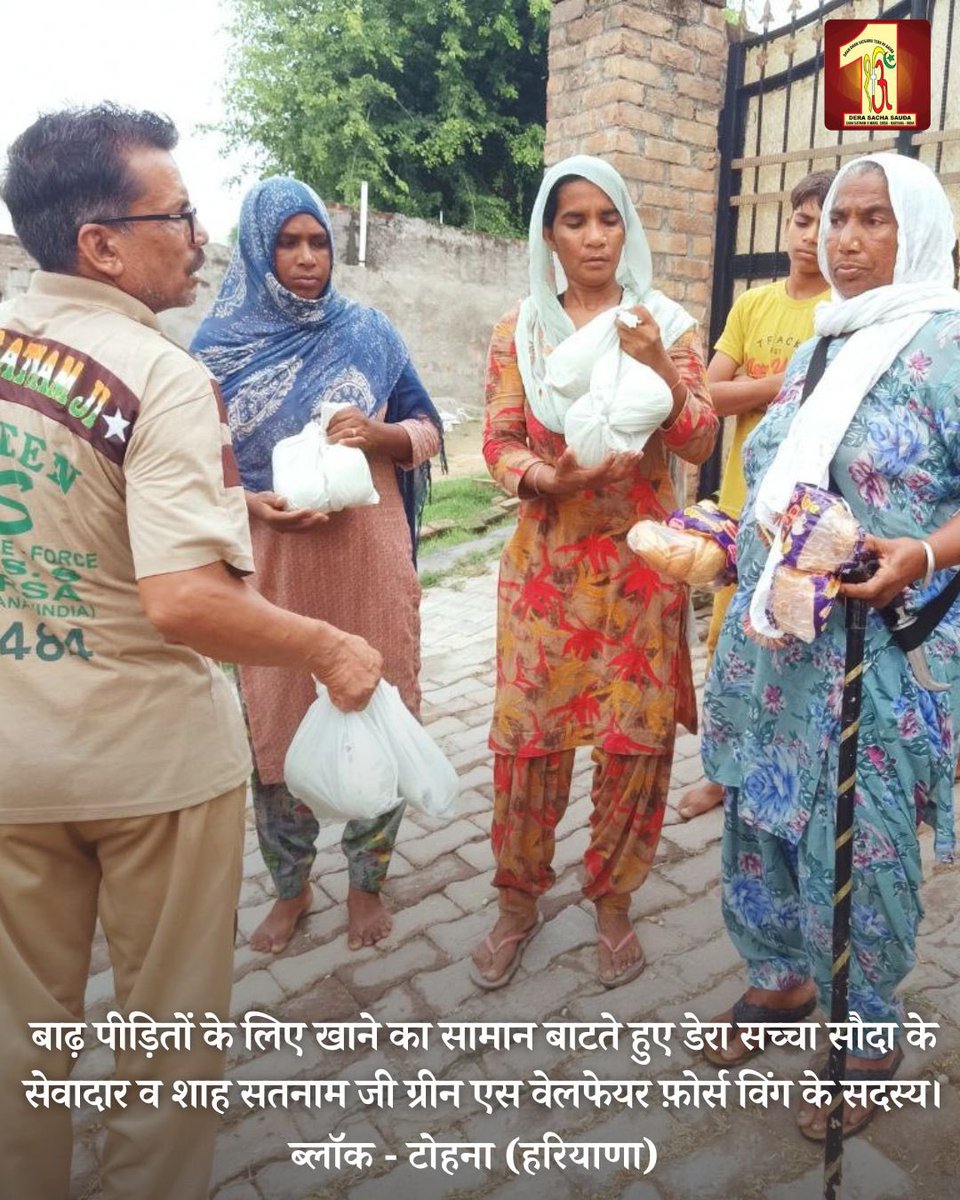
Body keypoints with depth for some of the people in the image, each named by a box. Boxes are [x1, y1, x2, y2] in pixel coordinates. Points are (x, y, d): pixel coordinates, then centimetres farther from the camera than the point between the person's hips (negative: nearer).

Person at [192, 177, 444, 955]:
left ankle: (367, 882, 26)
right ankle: (291, 887, 28)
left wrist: (380, 434, -13)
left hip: (369, 558, 1)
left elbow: (427, 432, 9)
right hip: (273, 566, 0)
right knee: (277, 725, 7)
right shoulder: (221, 344, 2)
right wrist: (254, 504, -16)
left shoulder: (369, 332, 4)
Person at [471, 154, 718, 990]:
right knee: (529, 731, 2)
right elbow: (499, 442, 2)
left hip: (641, 560, 0)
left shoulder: (668, 323, 3)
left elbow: (700, 445, -5)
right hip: (547, 559, 1)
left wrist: (661, 369, -21)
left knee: (638, 735, 3)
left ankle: (613, 901, 26)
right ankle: (519, 900, 24)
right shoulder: (520, 329, 5)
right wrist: (546, 478, -18)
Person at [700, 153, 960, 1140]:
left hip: (880, 653, -7)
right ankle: (782, 979, 41)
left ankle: (869, 1034, 28)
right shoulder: (818, 346, 14)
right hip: (777, 640, 7)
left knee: (855, 845, 3)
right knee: (761, 817, 16)